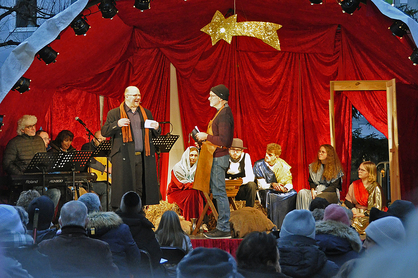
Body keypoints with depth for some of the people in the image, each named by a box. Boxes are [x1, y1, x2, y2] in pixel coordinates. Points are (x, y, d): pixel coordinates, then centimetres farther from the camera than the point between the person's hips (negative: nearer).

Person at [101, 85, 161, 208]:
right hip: (124, 157, -3)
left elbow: (154, 135, 23)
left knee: (142, 188, 2)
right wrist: (117, 124, -15)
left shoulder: (146, 113, 19)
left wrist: (156, 128, 0)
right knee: (124, 188, -4)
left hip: (143, 157, 4)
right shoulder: (114, 113, 7)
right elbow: (104, 132, 1)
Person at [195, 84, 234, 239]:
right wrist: (205, 138, 13)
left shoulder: (224, 114, -16)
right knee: (218, 192, 12)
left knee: (219, 192, -7)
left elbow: (224, 140, -24)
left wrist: (206, 136, -16)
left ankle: (224, 229, -3)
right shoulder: (221, 113, 17)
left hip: (219, 158, -11)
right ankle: (222, 226, 17)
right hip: (216, 157, 11)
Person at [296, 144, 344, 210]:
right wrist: (313, 190, -8)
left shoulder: (336, 169, -1)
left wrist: (321, 193, -17)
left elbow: (334, 187, -5)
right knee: (302, 192, -26)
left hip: (330, 193, -4)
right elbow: (311, 181, 14)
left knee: (319, 198, -38)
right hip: (316, 191, 4)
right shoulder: (313, 166, 14)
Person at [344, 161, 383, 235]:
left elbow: (378, 208, -7)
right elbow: (347, 200, 10)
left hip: (368, 217, -4)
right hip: (355, 214, 4)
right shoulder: (354, 185, 10)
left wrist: (363, 214, -13)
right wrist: (353, 209, -10)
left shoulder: (375, 188, -5)